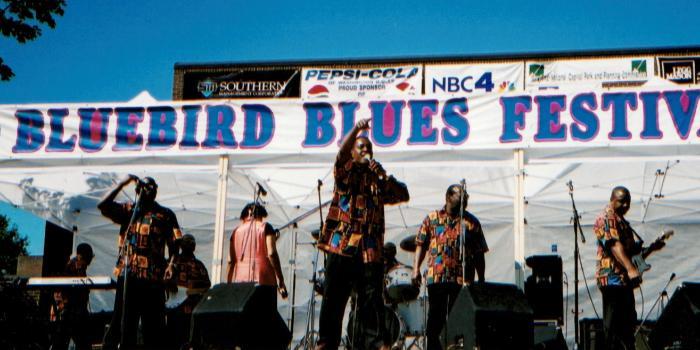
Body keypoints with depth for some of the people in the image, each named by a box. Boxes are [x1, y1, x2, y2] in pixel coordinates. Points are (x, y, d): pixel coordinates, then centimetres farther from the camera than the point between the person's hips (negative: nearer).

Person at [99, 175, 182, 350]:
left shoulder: (166, 215, 9)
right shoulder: (127, 210, 12)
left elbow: (174, 244, 3)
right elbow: (103, 206, -3)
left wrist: (171, 264, -13)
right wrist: (122, 183, -6)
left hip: (154, 278, -1)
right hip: (127, 275, 1)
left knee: (153, 322, 1)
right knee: (123, 318, 2)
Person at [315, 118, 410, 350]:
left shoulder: (378, 179, 20)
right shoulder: (346, 172, 11)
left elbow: (404, 195, 7)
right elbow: (342, 152, -10)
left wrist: (383, 176, -5)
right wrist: (356, 130, -26)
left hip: (370, 252, 2)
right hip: (341, 249, -2)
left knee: (372, 303, -2)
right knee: (332, 302, -1)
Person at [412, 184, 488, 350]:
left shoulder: (472, 222, 9)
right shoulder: (432, 219, 10)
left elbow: (479, 254, 9)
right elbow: (421, 245, 9)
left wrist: (481, 280, 6)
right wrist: (416, 269, -2)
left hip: (462, 280, 0)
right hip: (436, 278, 0)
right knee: (436, 317, 5)